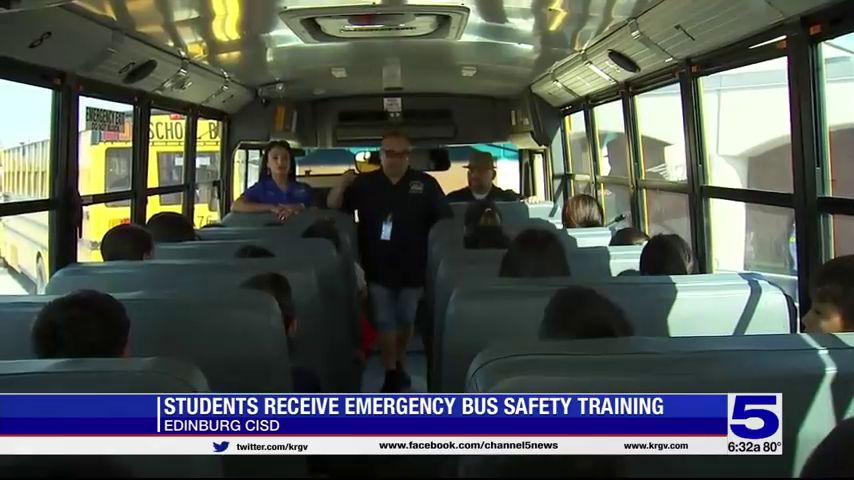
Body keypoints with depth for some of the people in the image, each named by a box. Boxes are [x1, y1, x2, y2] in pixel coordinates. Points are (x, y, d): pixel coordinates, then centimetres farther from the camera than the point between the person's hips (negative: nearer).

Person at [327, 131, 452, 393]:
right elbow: (332, 206, 2)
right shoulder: (365, 183, 1)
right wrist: (342, 184, -18)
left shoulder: (425, 183, -2)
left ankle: (399, 363, 36)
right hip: (378, 267, 0)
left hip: (411, 267, 1)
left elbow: (446, 221, 0)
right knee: (385, 321, 3)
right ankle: (391, 373, 10)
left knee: (406, 319, 15)